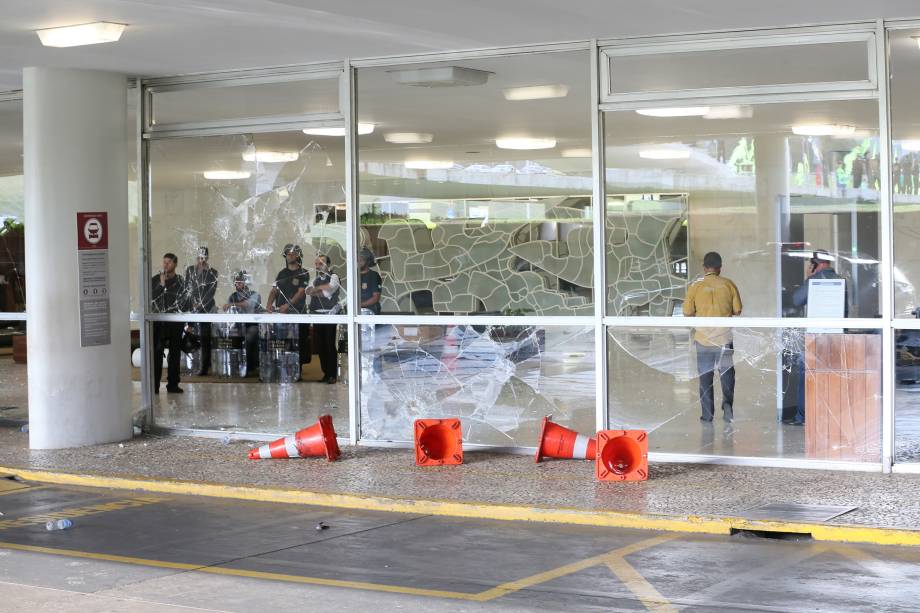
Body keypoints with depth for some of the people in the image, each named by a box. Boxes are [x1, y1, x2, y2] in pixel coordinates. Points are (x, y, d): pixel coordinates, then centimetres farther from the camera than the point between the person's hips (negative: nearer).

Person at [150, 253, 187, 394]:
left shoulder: (180, 281, 7)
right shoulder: (155, 280, 4)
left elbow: (181, 302, 8)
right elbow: (151, 297, -6)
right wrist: (161, 285, -14)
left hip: (175, 321, 2)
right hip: (158, 321, -1)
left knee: (174, 353, 5)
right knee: (156, 352, -6)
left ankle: (172, 384, 11)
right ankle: (154, 385, -5)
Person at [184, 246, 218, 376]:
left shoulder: (212, 272, 5)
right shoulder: (190, 270, 12)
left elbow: (212, 291, -1)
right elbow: (187, 287, 9)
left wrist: (201, 304, -9)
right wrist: (193, 302, -4)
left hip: (206, 307, -2)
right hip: (192, 306, 2)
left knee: (205, 337, -5)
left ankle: (205, 367, -6)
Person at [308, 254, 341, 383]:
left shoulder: (333, 277, -1)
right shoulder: (315, 279, 17)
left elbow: (328, 291, -16)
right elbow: (308, 291, 0)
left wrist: (316, 289, -6)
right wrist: (322, 288, -12)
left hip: (330, 315, -6)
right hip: (317, 315, 6)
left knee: (330, 345, -7)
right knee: (320, 345, 5)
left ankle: (333, 374, -3)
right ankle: (325, 372, 14)